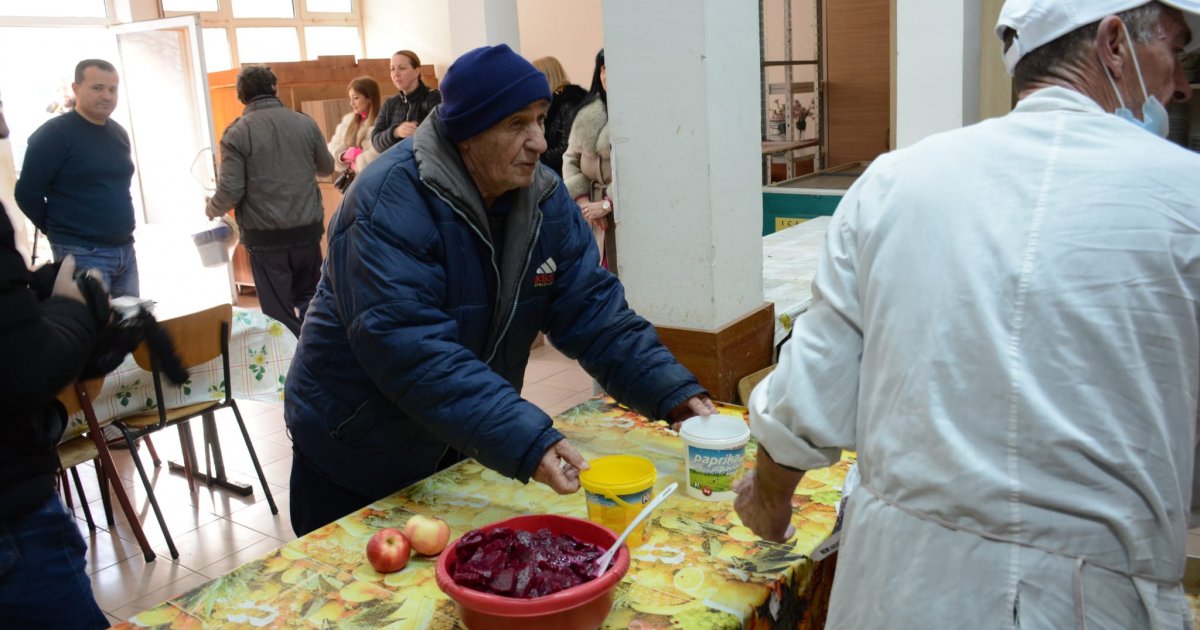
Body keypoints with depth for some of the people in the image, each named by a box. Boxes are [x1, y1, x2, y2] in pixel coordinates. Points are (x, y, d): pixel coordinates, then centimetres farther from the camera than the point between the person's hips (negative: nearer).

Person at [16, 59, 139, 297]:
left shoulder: (119, 133, 11)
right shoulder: (54, 134, -10)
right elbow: (27, 193, -9)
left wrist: (117, 228, 15)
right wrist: (60, 231, 1)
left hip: (125, 250, 7)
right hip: (82, 254, -7)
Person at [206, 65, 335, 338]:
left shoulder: (237, 132, -9)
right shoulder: (306, 123, 2)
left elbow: (231, 191, -12)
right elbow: (327, 168, 15)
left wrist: (213, 209, 9)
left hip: (265, 235, -3)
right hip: (308, 229, 3)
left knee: (278, 311, 6)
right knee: (309, 298, 19)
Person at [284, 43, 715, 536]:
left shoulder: (544, 198, -7)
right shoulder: (391, 204, -28)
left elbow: (594, 312, -8)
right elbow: (413, 352, -36)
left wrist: (675, 394, -21)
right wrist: (525, 443, -44)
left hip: (460, 450, 6)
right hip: (357, 458, -5)